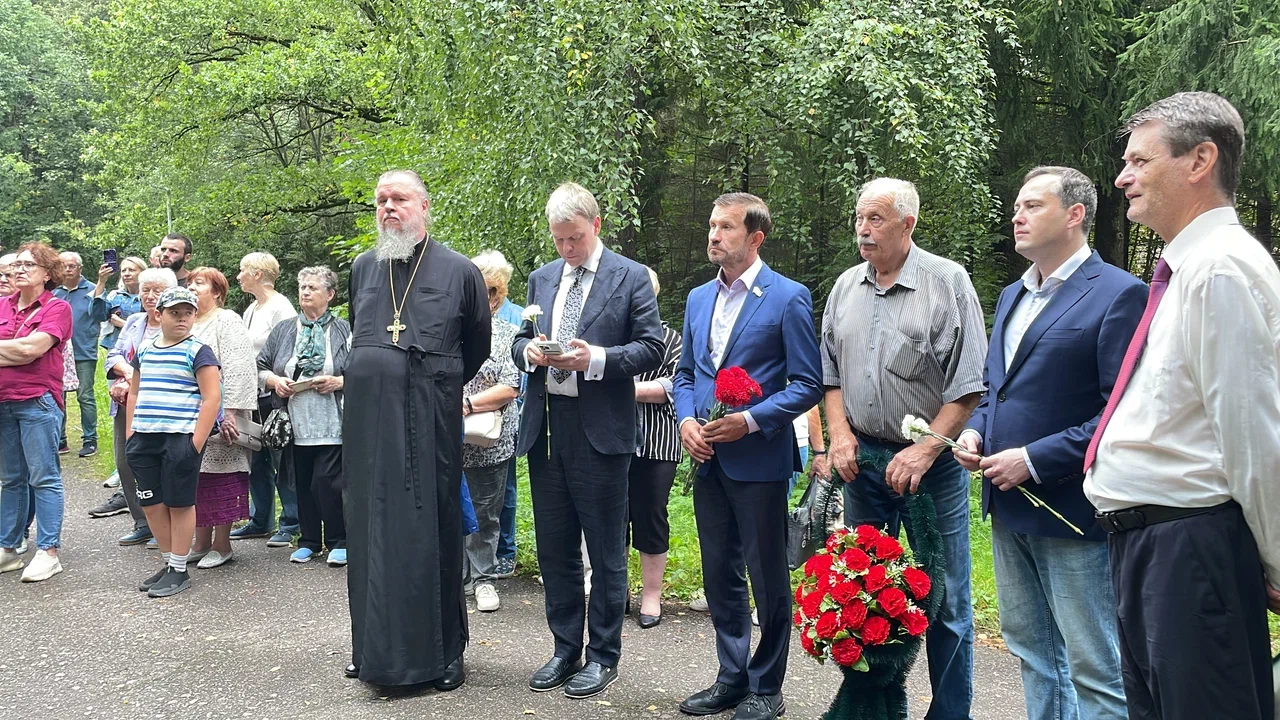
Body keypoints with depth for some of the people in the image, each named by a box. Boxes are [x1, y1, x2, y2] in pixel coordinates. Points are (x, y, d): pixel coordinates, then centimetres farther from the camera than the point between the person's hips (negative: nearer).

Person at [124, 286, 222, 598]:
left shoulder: (198, 351, -4)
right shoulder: (144, 350, 13)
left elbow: (212, 397, -10)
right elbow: (134, 393, 22)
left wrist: (196, 442, -15)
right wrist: (130, 433, 11)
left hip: (181, 438, -6)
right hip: (144, 439, 6)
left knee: (179, 503, 1)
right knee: (151, 502, 9)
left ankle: (180, 571, 10)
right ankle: (169, 562, 24)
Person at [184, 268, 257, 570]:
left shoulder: (227, 321, -6)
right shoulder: (186, 324, 17)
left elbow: (237, 370, -15)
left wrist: (230, 413, -21)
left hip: (217, 417, -7)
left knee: (219, 477, -3)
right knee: (195, 478, 9)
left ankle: (222, 545, 6)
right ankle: (201, 543, 18)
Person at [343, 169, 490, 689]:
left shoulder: (459, 271, -1)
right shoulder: (363, 268, 11)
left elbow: (477, 349, 11)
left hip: (430, 421, -4)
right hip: (367, 418, 4)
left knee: (432, 531, 1)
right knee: (371, 532, 9)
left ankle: (442, 652, 12)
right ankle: (374, 647, 21)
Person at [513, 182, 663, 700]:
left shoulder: (631, 278, -2)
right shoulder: (542, 279, 14)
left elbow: (651, 348, -6)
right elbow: (521, 341, 19)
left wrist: (595, 358, -19)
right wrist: (529, 350, -5)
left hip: (601, 431, -5)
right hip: (546, 428, 5)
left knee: (606, 553, 4)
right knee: (554, 549, 12)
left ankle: (603, 656, 17)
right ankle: (565, 649, 26)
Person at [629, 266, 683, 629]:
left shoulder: (670, 338, 5)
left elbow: (676, 384, -5)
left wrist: (633, 389, -13)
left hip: (655, 445, -2)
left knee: (650, 517, 4)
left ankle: (651, 596, 16)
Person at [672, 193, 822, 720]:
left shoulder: (788, 297, -8)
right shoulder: (699, 298, 11)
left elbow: (807, 385, -9)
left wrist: (750, 420, -19)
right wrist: (685, 419, -1)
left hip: (759, 459, -6)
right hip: (708, 459, 6)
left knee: (768, 578, 5)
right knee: (720, 575, 14)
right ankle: (731, 678, 28)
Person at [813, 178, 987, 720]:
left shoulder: (948, 283, -8)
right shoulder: (846, 287, 8)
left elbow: (969, 385, -11)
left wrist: (926, 450, -17)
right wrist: (840, 433, -1)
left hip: (932, 462, -5)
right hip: (861, 458, 5)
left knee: (944, 601, 1)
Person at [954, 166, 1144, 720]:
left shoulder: (1119, 295, -12)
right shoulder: (1011, 296, 15)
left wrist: (1035, 460, -20)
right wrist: (975, 430, 3)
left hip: (1072, 508, -8)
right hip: (1010, 507, 9)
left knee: (1094, 668, 1)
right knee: (1030, 649, 19)